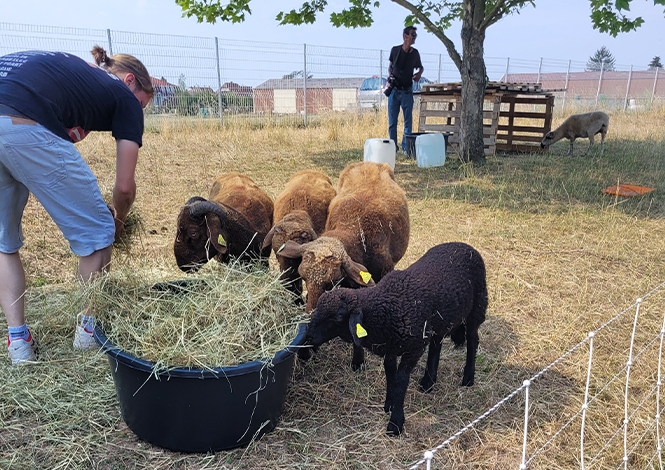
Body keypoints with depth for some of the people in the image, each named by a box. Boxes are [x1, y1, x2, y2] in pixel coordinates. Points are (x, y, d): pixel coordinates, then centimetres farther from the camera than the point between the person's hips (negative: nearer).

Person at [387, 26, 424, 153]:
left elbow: (421, 67, 17)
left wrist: (419, 73, -5)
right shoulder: (395, 50, 0)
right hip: (394, 90, 0)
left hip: (407, 91, 0)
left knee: (408, 120, 0)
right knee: (392, 120, 2)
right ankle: (393, 145, 12)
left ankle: (406, 146, 5)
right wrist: (390, 75, -9)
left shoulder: (415, 53, 2)